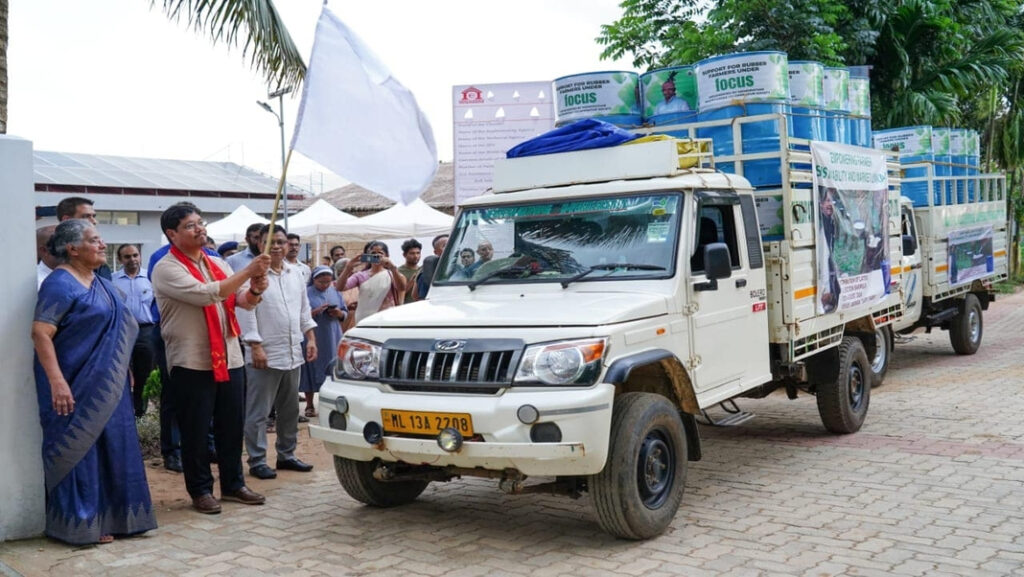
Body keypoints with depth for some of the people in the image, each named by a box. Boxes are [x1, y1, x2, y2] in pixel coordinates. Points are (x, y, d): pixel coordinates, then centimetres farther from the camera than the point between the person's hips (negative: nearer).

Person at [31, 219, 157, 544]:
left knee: (110, 448, 12)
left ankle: (109, 516, 23)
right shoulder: (60, 284, -14)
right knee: (79, 449, -1)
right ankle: (80, 524, 10)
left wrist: (123, 372, 19)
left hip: (106, 385, 9)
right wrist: (56, 382, -28)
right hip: (77, 386, -9)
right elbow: (40, 333, -22)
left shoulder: (100, 283, 12)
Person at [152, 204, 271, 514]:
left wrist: (255, 289, -13)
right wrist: (248, 272, -23)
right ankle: (200, 490, 16)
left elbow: (244, 300, 10)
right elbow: (204, 294, -23)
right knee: (196, 430, 3)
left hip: (229, 359, 6)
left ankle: (233, 484, 25)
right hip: (192, 363, -6)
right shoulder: (167, 269, -9)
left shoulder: (218, 264, 14)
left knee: (232, 426, 12)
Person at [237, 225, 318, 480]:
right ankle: (257, 461, 7)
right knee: (258, 412, 0)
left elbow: (304, 309, 18)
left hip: (293, 354, 7)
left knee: (290, 410, 15)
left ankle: (286, 454, 27)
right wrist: (255, 346, -17)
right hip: (265, 355, -7)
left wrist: (310, 338, 10)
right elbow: (246, 313, -13)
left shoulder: (296, 275, 12)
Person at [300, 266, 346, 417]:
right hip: (312, 340, -3)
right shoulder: (306, 293, -1)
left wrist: (339, 313, -6)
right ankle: (310, 405, 10)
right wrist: (316, 311, -21)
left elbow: (345, 313, 15)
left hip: (332, 340, 3)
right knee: (312, 371, 0)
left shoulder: (335, 293, 13)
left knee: (333, 370, 0)